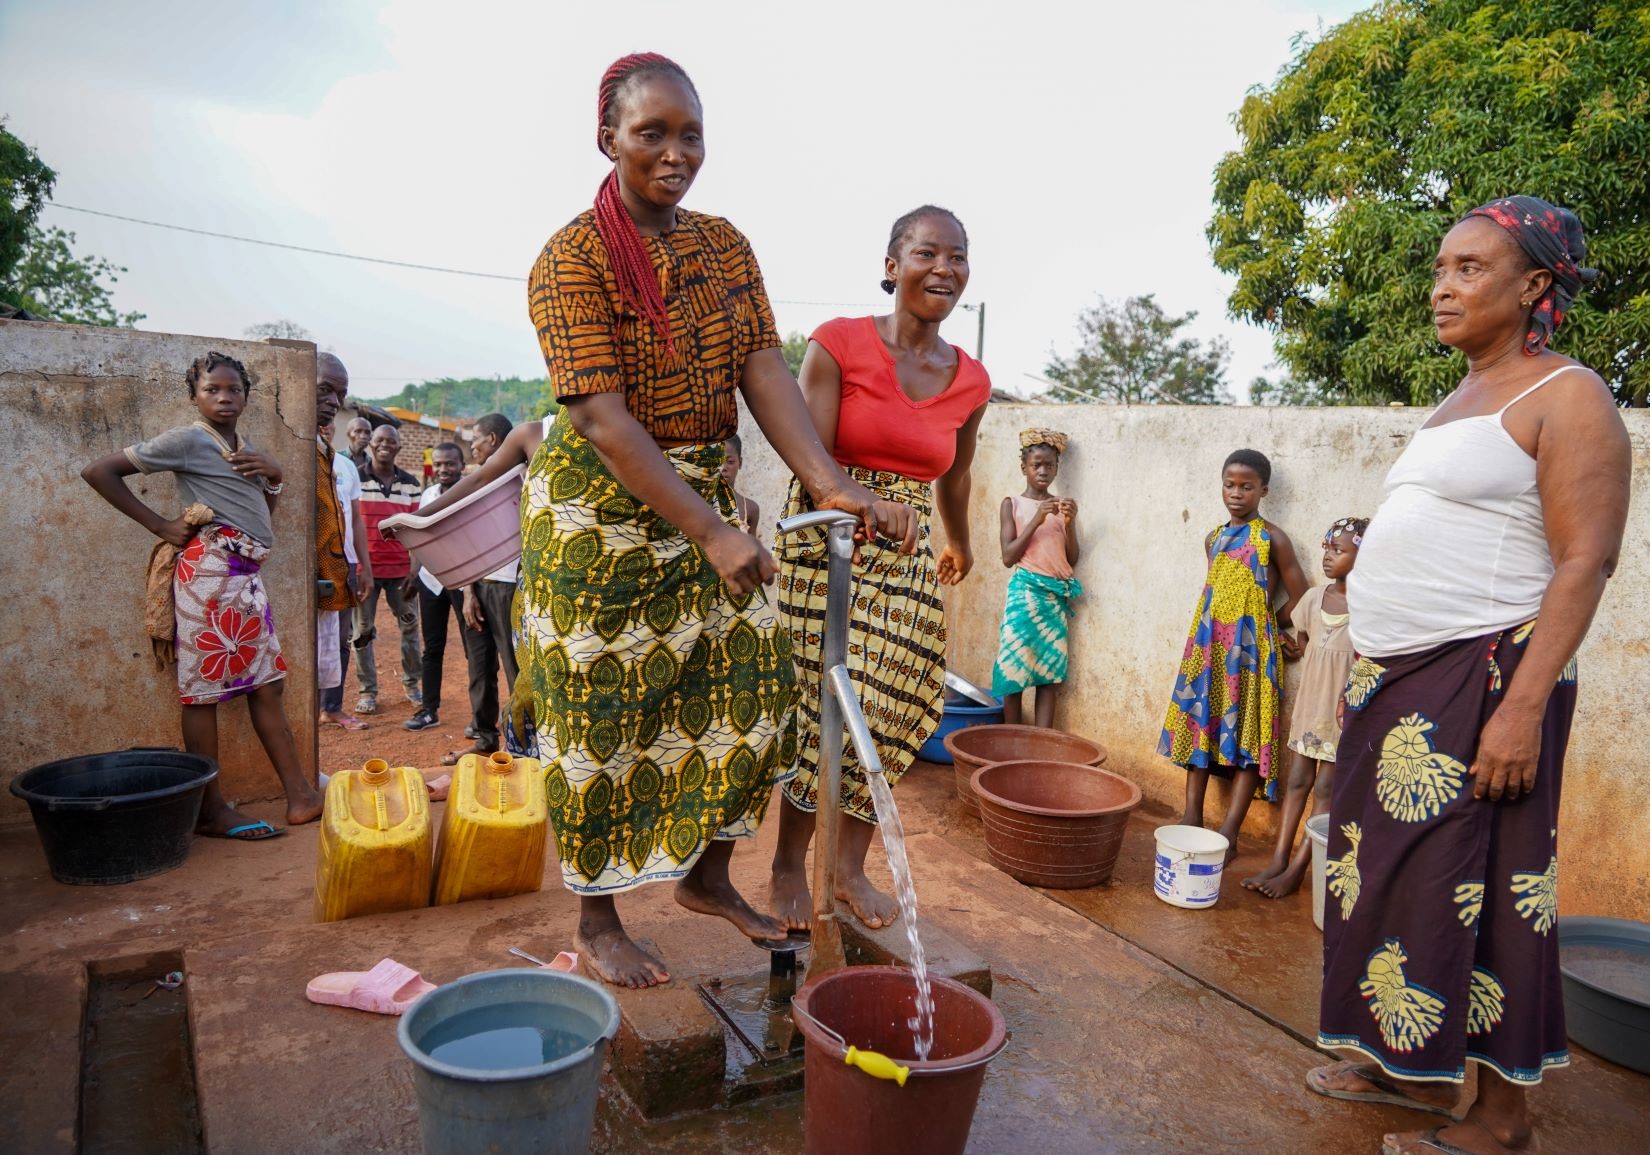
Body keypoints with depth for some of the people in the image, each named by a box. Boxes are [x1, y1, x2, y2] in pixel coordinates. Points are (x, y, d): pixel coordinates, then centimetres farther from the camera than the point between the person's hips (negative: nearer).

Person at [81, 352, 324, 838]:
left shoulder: (246, 447, 17)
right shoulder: (187, 439, -4)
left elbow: (264, 516, 24)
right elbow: (98, 472, -5)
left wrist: (274, 474, 6)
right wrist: (159, 525, -7)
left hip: (248, 574, 8)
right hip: (212, 567, -8)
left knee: (266, 684, 6)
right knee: (204, 688, -3)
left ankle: (300, 796, 7)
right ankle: (211, 809, 3)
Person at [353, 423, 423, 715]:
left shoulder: (411, 484, 8)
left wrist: (415, 570, 2)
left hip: (400, 568, 2)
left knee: (410, 628, 8)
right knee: (363, 631, 5)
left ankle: (411, 684, 23)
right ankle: (368, 691, 15)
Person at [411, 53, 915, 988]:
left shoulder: (726, 246, 5)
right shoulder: (573, 260, -15)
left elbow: (765, 373, -6)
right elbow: (605, 422, -23)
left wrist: (833, 487, -22)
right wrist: (712, 533, -31)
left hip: (705, 500, 6)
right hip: (602, 515, -6)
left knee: (751, 688, 8)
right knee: (602, 722, 3)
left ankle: (708, 875, 30)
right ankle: (599, 923, 22)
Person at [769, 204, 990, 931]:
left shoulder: (970, 382, 5)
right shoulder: (837, 345, -8)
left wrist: (959, 546, 35)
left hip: (908, 559, 4)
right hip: (824, 545, -4)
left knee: (892, 711, 3)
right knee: (820, 705, -3)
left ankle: (851, 867, 21)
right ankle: (788, 864, 18)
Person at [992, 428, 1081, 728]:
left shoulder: (1062, 506, 13)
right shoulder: (1013, 504, 4)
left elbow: (1072, 559, 9)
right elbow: (1008, 556, -5)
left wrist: (1069, 523, -6)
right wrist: (1036, 521, -12)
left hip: (1058, 595, 3)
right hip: (1026, 591, -3)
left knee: (1051, 668, 0)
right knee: (1015, 666, -4)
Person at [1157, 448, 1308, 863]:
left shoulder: (1272, 539, -5)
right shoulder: (1214, 538, 11)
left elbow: (1299, 597, -3)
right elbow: (1221, 594, 13)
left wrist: (1264, 629, 4)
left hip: (1249, 649, -6)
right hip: (1208, 644, 6)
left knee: (1246, 733, -3)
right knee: (1200, 725, 9)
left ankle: (1229, 833, -2)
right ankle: (1192, 816, 18)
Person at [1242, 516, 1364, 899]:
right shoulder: (1314, 598, 2)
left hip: (1343, 712, -6)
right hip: (1308, 705, 6)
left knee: (1326, 788, 0)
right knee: (1297, 781, 7)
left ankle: (1296, 869, 3)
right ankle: (1278, 862, 9)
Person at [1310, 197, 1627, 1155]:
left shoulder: (1566, 398, -7)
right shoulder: (1459, 400, 17)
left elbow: (1585, 563, -15)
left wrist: (1524, 705, -22)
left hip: (1480, 679, -8)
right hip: (1400, 680, 9)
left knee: (1474, 888, -2)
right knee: (1392, 871, 13)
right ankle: (1408, 1067, 28)